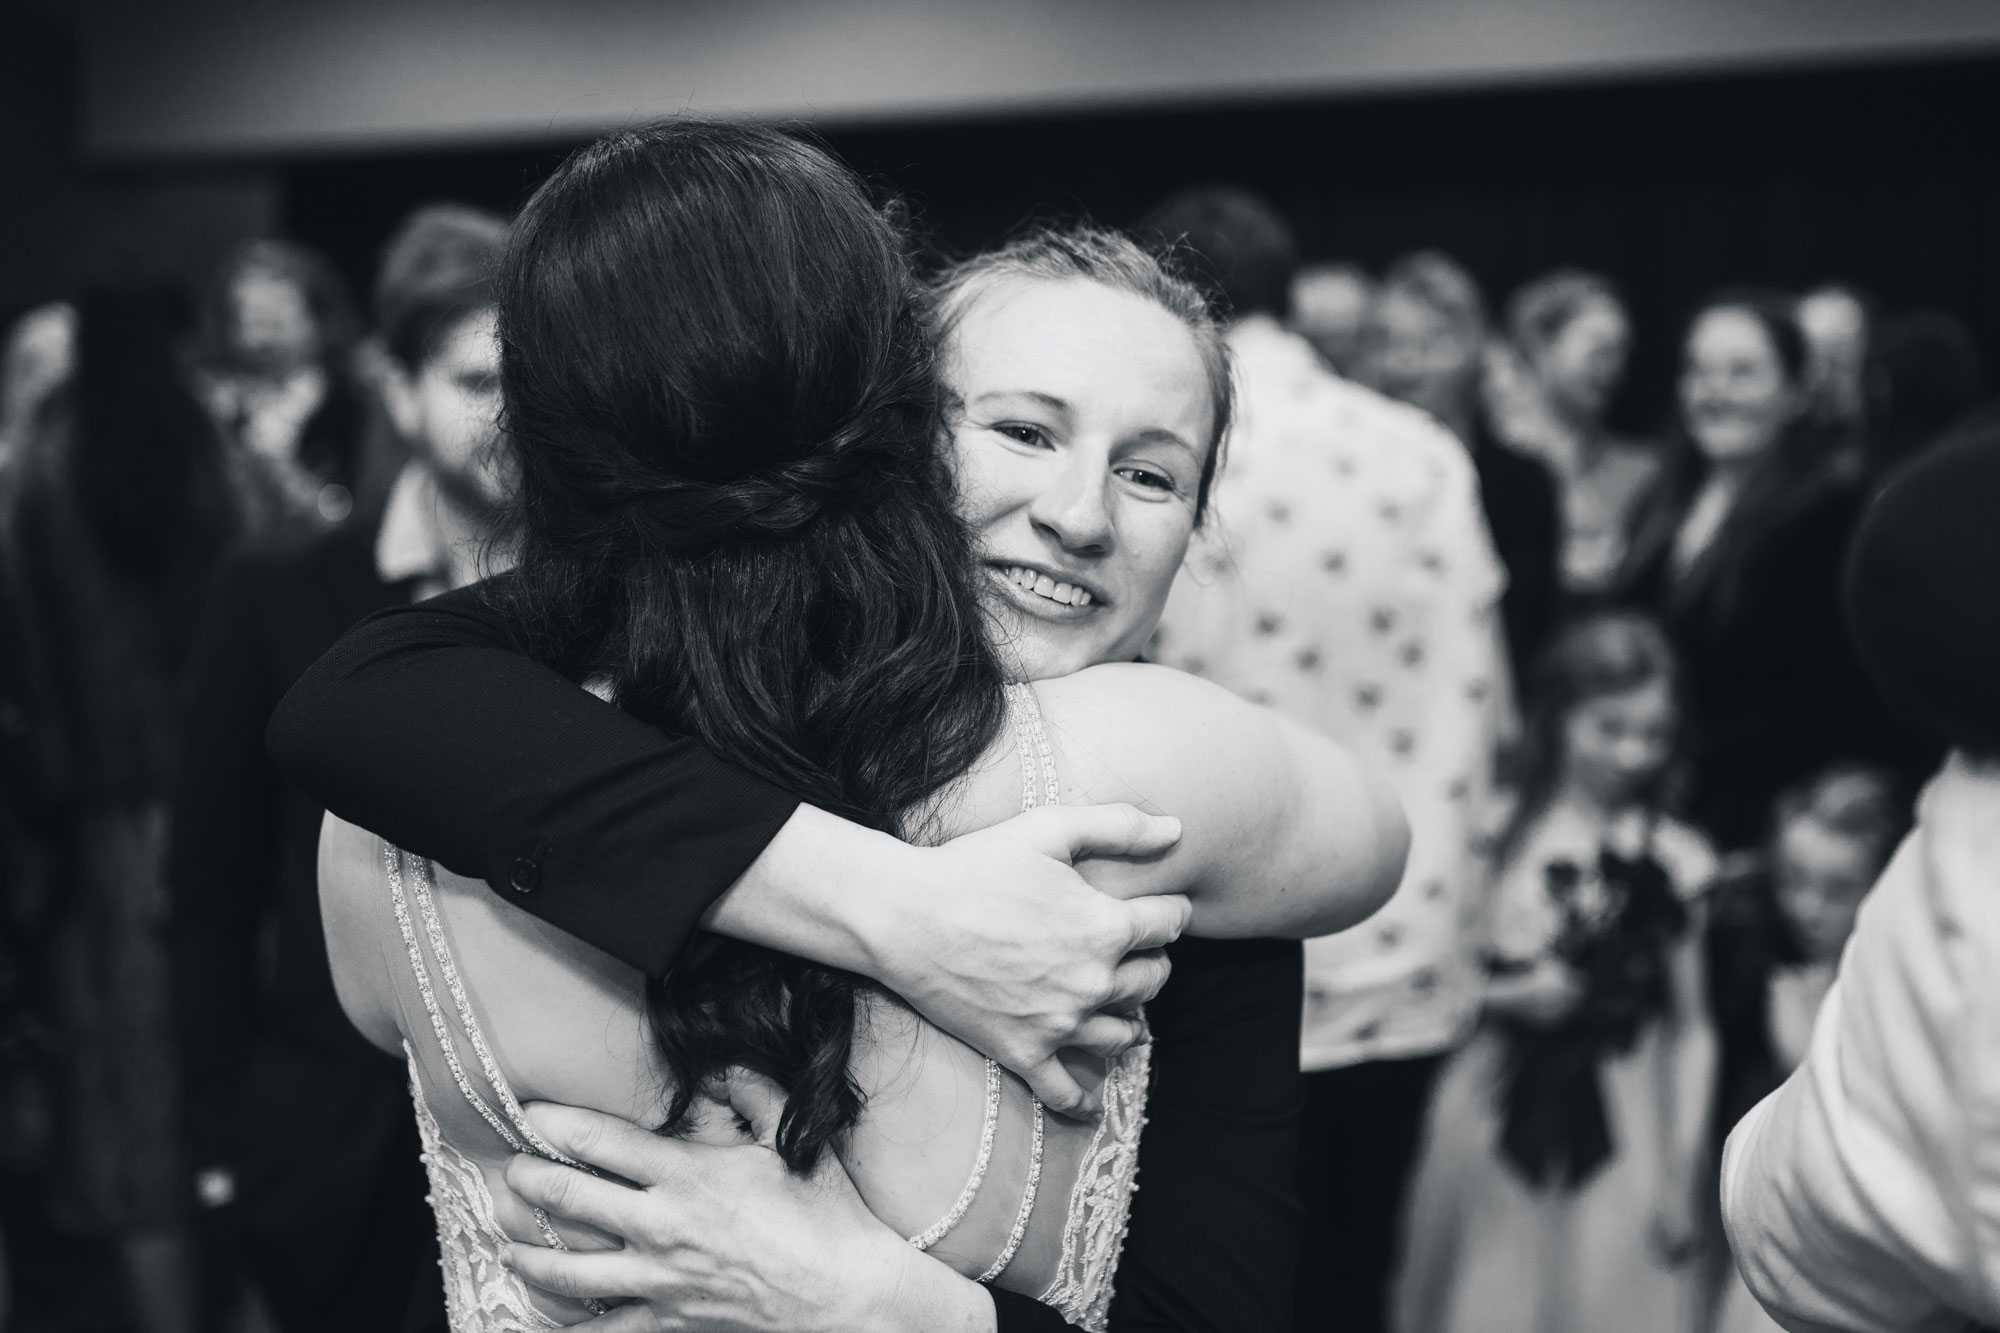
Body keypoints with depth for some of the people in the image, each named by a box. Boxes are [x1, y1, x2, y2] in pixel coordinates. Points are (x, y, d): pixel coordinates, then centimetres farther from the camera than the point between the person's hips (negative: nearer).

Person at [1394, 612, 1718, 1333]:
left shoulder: (1673, 860, -3)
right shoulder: (1494, 837, -2)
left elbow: (1691, 1028, 2)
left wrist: (1681, 1174, 1)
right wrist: (1507, 995, -13)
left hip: (1621, 1127, 0)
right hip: (1498, 1123, 1)